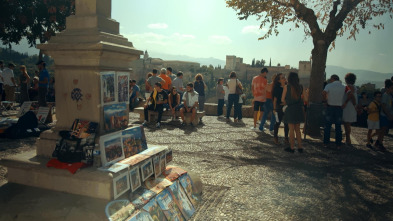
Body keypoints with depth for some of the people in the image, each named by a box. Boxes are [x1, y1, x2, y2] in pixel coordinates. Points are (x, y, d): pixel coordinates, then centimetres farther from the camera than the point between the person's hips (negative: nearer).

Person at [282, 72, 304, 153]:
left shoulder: (287, 87, -9)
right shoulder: (300, 87, 1)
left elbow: (282, 100, -4)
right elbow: (303, 99, 6)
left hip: (290, 110, -4)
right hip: (299, 109, 4)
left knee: (291, 129, 5)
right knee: (297, 129, 15)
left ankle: (292, 147, 11)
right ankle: (300, 147, 17)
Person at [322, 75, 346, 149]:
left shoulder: (329, 85, -6)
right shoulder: (343, 87, 3)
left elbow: (323, 93, -22)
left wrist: (325, 101, -10)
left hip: (330, 107, -2)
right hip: (339, 108, 2)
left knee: (327, 126, 6)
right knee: (338, 127, 9)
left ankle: (326, 143, 8)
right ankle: (338, 144, 12)